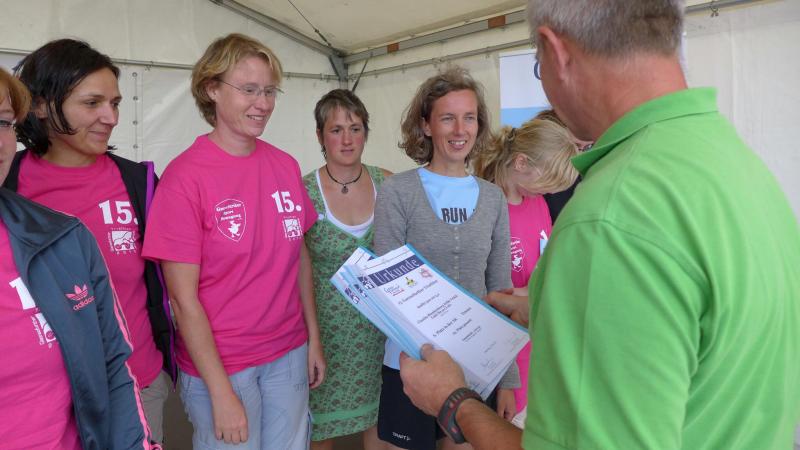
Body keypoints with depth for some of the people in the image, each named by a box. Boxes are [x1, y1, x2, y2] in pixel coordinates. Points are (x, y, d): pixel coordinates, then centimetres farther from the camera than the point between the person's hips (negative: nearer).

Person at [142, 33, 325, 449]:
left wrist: (313, 339, 7)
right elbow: (184, 298, -14)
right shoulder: (185, 176, -14)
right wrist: (221, 392, -13)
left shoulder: (286, 166, 1)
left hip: (289, 355, 5)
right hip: (219, 365, -4)